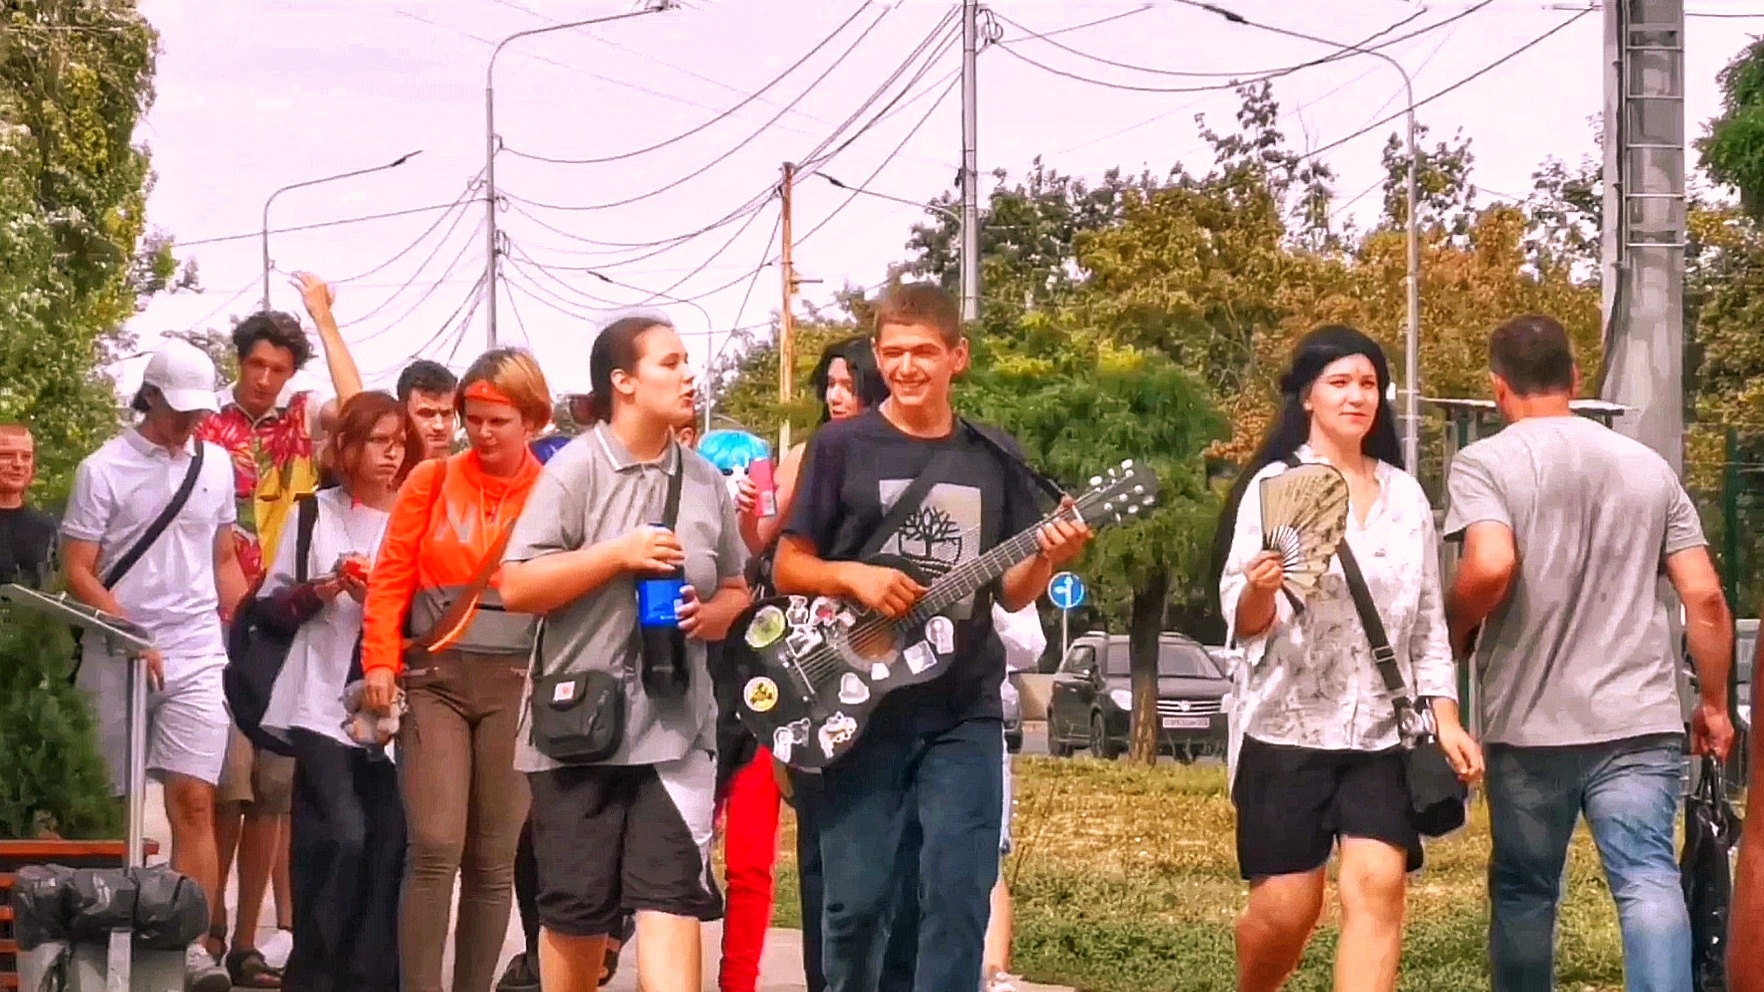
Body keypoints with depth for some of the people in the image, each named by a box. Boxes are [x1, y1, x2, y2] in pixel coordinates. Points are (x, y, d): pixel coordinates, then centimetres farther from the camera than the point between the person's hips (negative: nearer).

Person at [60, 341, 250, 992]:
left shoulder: (215, 465, 11)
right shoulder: (104, 469, -3)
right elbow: (77, 572, -5)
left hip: (196, 660, 2)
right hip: (116, 663, -2)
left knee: (193, 801, -8)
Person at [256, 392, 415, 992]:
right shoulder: (316, 513, 7)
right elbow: (273, 605, 8)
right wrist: (322, 589, -9)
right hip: (324, 703, -1)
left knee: (387, 841, -3)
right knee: (340, 836, -13)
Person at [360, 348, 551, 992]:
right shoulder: (432, 481, 6)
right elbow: (391, 577, 6)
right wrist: (380, 663, -2)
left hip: (514, 684, 0)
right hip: (434, 678, 0)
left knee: (493, 860, 5)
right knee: (435, 847, -12)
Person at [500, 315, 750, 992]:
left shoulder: (706, 482, 10)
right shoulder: (575, 468, -5)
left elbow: (737, 592, 19)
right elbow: (516, 588, -10)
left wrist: (707, 616, -3)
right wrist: (619, 554, -16)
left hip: (675, 726, 3)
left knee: (672, 899, -9)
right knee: (576, 910, 6)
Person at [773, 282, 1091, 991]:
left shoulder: (994, 459, 9)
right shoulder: (840, 446, 1)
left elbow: (1011, 593, 12)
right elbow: (787, 569, 3)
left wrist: (1047, 558, -9)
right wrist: (853, 576, -16)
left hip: (962, 711, 2)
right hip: (862, 706, -2)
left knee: (959, 898, -3)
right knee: (856, 898, -1)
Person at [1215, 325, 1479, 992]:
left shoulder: (1406, 495, 11)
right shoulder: (1275, 486, -3)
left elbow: (1428, 621, 15)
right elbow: (1242, 623, -9)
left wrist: (1446, 720, 6)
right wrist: (1258, 590, -32)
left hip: (1381, 733, 3)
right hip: (1288, 726, -3)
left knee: (1377, 889, -12)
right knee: (1285, 907, -2)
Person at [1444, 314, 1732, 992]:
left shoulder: (1486, 463, -2)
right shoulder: (1649, 467, 11)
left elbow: (1490, 568, -20)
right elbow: (1705, 597, 7)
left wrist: (1452, 633, -1)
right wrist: (1713, 705, 16)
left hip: (1531, 724, -2)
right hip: (1640, 720, 2)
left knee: (1523, 890, 12)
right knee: (1649, 880, -7)